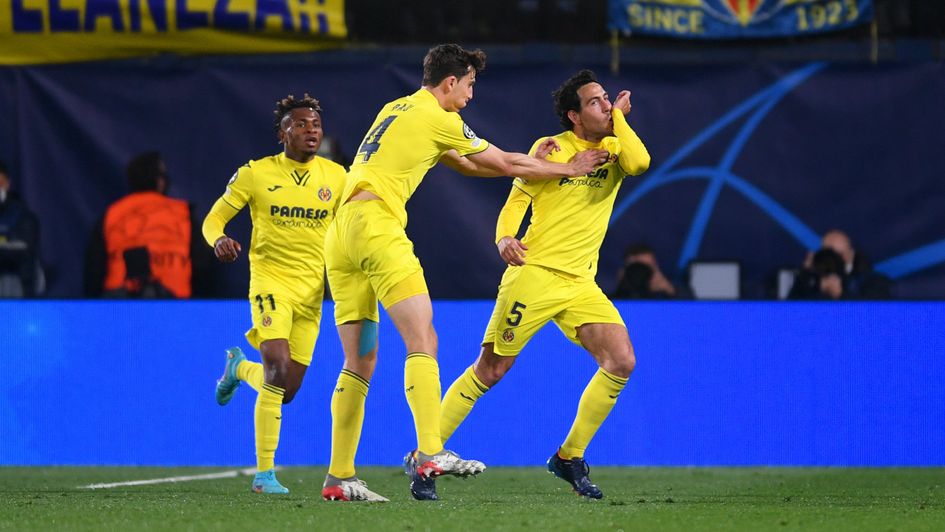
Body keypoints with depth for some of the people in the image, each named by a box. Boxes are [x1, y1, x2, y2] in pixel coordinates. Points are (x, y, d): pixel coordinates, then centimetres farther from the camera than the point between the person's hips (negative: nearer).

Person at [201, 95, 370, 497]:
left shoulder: (336, 176, 5)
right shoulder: (256, 174, -3)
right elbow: (213, 219, 2)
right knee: (278, 371, -23)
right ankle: (265, 473, -11)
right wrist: (219, 240, -22)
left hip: (312, 290, 4)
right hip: (270, 281, -4)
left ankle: (238, 367, 41)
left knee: (286, 391, 6)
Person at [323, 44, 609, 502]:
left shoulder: (396, 110, 25)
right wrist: (567, 169, 22)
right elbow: (505, 164, 9)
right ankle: (429, 454, -32)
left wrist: (533, 165, 29)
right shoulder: (438, 119, 0)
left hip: (340, 233, 9)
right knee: (422, 341, -16)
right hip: (376, 224, -9)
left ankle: (339, 477, 7)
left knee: (360, 362, 10)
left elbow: (468, 166, 31)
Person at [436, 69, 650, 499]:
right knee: (490, 370, -5)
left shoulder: (614, 148, 8)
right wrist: (504, 237, -23)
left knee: (621, 362, -10)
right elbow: (517, 198, -5)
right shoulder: (551, 148, -3)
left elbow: (639, 162, -15)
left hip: (581, 284, 5)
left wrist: (619, 118, -5)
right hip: (534, 274, -5)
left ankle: (569, 457, 4)